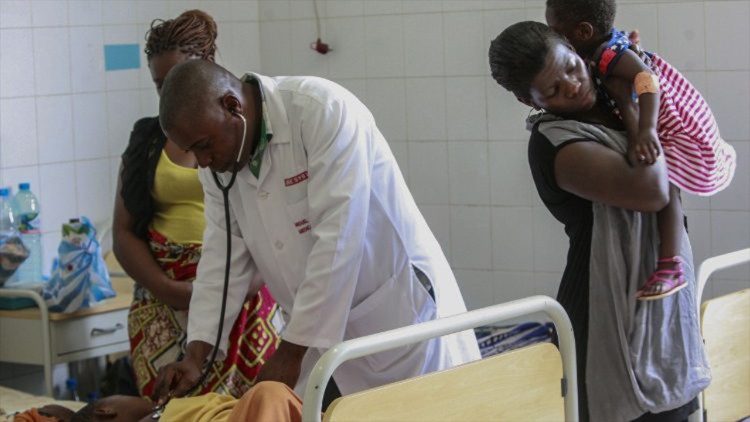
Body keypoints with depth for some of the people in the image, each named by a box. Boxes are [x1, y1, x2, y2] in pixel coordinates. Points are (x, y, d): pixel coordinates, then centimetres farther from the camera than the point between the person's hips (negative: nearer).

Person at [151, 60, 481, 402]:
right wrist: (196, 355, -8)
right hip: (319, 329, 6)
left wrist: (291, 351, -24)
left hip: (400, 310, -6)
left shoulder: (324, 110, -22)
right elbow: (223, 257, 3)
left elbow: (337, 237, -26)